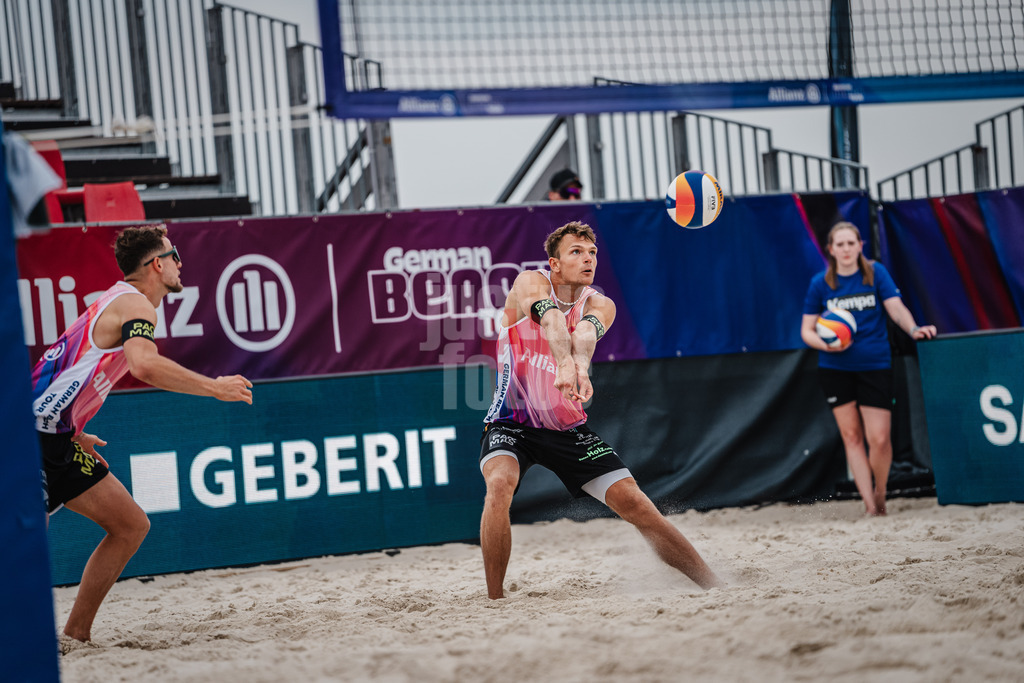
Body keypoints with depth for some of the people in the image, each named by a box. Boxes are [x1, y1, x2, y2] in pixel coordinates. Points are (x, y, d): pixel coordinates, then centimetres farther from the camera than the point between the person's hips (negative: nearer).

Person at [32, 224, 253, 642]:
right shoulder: (136, 304, -8)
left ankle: (75, 634, 8)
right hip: (36, 433, -10)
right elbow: (144, 365, -29)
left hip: (57, 439, 10)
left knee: (131, 526, 7)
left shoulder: (113, 302, 22)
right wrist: (215, 387, -19)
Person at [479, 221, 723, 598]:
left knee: (634, 503, -4)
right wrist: (566, 364, -53)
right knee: (499, 484, -33)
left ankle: (713, 584, 9)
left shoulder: (600, 305, -2)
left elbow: (585, 334, -27)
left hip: (567, 426, 3)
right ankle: (494, 601, -22)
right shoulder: (531, 283, -9)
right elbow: (552, 320, -32)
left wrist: (580, 364, -51)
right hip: (510, 423, -3)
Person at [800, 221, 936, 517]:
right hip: (835, 368, 1)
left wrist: (913, 329, -30)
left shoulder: (876, 273, 0)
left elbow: (896, 307, -10)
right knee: (851, 435, 2)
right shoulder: (820, 283, 1)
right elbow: (807, 330, 5)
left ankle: (880, 493, 18)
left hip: (875, 365, -1)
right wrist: (826, 344, -16)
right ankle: (869, 503, 7)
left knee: (879, 439, -7)